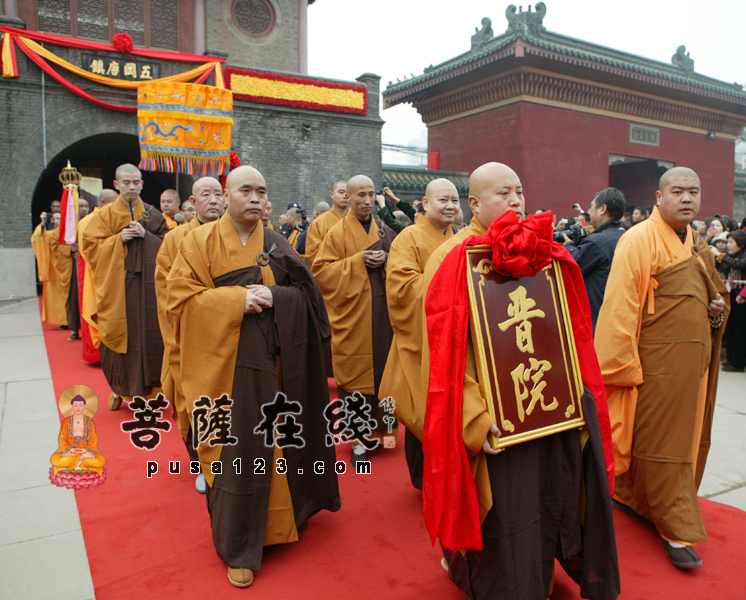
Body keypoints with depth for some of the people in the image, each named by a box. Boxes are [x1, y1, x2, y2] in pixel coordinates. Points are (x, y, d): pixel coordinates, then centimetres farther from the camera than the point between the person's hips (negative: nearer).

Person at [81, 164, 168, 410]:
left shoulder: (153, 215, 10)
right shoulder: (105, 215, 7)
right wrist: (118, 238, -12)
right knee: (119, 335, 2)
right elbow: (91, 245, 2)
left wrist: (146, 236, -10)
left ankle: (148, 388, 10)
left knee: (148, 334, -2)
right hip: (116, 287, 0)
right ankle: (120, 388, 18)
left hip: (148, 286, 1)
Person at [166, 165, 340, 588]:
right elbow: (181, 299, -6)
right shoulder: (201, 241, 1)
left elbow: (305, 297, 6)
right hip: (228, 363, -2)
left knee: (277, 443, 10)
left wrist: (271, 295, -14)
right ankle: (239, 548, 17)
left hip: (274, 364, 3)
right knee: (237, 452, 1)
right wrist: (238, 300, -17)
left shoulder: (277, 244, 9)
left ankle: (286, 519, 33)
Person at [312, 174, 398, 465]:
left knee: (381, 370, 6)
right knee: (355, 375, 0)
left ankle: (376, 428, 21)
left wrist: (386, 260, -5)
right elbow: (320, 270, -5)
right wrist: (357, 261, -13)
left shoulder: (385, 232, 12)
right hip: (352, 317, -3)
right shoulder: (337, 233, 1)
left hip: (381, 313, 4)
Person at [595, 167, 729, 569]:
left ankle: (632, 497, 33)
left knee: (686, 436, 16)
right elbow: (619, 306, -16)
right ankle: (677, 529, 13)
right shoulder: (639, 240, -11)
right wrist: (624, 365, -19)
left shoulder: (697, 246, 14)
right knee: (661, 441, 1)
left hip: (693, 362, 8)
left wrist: (718, 308, 4)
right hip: (656, 363, -8)